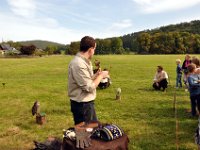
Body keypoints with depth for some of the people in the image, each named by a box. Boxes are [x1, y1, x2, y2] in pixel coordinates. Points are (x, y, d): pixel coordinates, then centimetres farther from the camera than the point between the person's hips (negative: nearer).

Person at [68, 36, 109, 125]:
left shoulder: (83, 61, 7)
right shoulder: (79, 64, -26)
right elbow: (89, 87, -23)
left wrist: (96, 75, 6)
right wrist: (101, 76, -12)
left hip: (86, 102, 10)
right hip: (82, 104, -10)